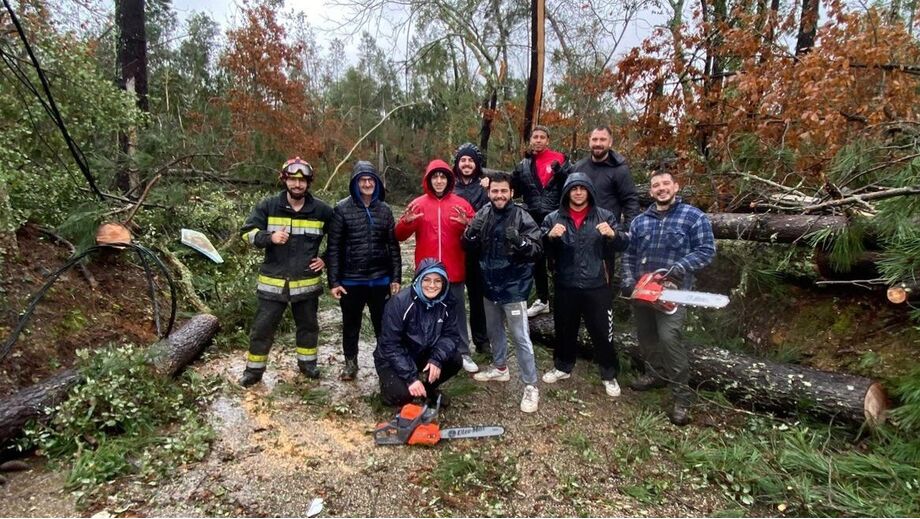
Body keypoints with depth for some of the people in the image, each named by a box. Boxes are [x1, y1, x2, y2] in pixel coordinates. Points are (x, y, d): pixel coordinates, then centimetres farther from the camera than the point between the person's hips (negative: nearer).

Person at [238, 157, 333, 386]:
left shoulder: (322, 210, -1)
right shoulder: (268, 206, -4)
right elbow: (248, 232, -5)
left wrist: (327, 259, 2)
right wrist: (270, 237, -22)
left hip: (307, 281, 1)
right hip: (273, 281, -1)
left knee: (308, 325, 15)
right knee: (262, 327, 4)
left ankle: (307, 363, 34)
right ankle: (254, 369, 20)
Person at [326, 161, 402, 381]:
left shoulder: (384, 210, 4)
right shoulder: (342, 209, -5)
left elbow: (393, 246, 7)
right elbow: (333, 247, -6)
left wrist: (396, 277, 3)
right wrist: (333, 281, -9)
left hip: (380, 279, 2)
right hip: (351, 280, -1)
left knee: (383, 324, 11)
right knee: (351, 324, 15)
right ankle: (350, 362, 33)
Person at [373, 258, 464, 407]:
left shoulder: (446, 302, -12)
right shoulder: (400, 302, -26)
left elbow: (451, 335, -10)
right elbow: (390, 344, -26)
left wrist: (436, 359, -29)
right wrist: (410, 377, -30)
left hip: (422, 355, 5)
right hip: (392, 359, -4)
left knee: (454, 360, -19)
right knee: (403, 394, -28)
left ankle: (428, 388, 8)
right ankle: (389, 384, 8)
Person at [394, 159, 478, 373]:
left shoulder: (461, 204, 2)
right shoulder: (418, 204, 2)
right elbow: (399, 236, -1)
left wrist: (467, 224, -23)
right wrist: (406, 222, -22)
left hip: (454, 271, 0)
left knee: (457, 312, 9)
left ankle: (463, 354, 20)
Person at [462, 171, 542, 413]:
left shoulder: (521, 216, -12)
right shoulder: (482, 214, 1)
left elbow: (537, 248, -15)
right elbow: (469, 248, 4)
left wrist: (520, 242, -34)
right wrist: (471, 233, -17)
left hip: (514, 286, -6)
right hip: (490, 284, 6)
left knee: (520, 337, -3)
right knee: (494, 330, 22)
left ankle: (531, 386, 7)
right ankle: (500, 368, 43)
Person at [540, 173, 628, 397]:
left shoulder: (604, 216, 1)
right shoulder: (554, 218, 4)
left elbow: (623, 244, -4)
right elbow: (541, 249, -3)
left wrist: (613, 234, -25)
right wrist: (550, 236, -24)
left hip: (596, 286, -1)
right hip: (565, 286, 1)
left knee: (602, 332, 7)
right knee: (565, 329, 17)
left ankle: (609, 375, 26)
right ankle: (562, 367, 38)